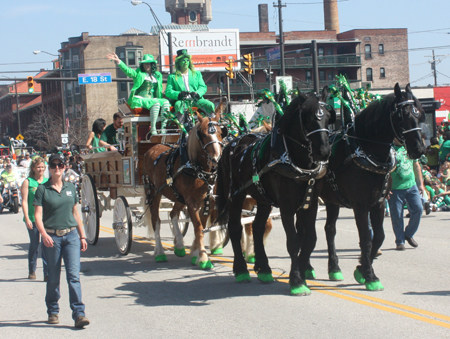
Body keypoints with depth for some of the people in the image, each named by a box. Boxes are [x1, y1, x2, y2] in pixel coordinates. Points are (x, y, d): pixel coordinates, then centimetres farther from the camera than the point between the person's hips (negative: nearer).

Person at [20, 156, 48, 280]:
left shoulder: (48, 182, 10)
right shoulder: (28, 182, 1)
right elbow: (24, 201, -3)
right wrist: (27, 218, -11)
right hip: (32, 219, -2)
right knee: (34, 245, 8)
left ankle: (47, 274, -8)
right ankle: (32, 271, 26)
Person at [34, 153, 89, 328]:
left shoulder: (70, 188, 11)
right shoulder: (43, 189, 0)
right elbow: (38, 215, -6)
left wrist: (82, 236, 17)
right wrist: (44, 234, -22)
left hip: (71, 236, 2)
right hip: (52, 237, -2)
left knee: (73, 275, -9)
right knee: (53, 277, 7)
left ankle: (79, 314, -13)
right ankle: (53, 312, 23)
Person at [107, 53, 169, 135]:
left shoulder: (158, 75, 22)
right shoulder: (139, 73, 11)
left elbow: (159, 91, 25)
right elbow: (128, 71, -6)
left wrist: (163, 94, 3)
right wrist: (118, 61, -21)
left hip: (153, 99, 4)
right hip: (139, 100, -4)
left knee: (166, 102, -26)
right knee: (156, 104, -33)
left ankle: (163, 128, -32)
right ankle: (153, 130, -37)